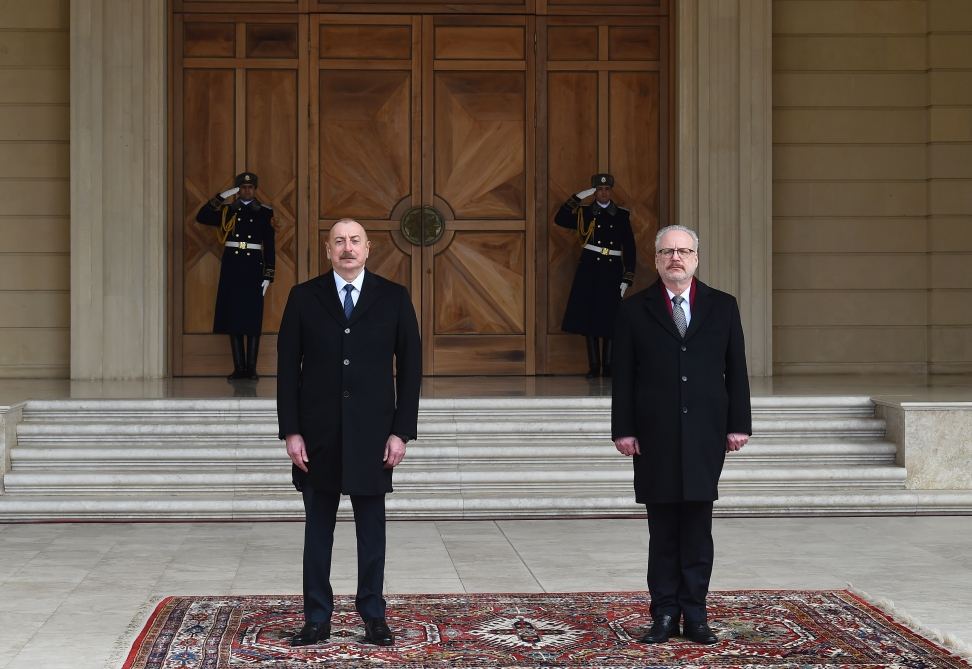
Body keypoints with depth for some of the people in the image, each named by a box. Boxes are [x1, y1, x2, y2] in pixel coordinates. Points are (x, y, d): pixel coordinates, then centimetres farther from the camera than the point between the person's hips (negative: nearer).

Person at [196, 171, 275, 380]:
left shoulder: (264, 212, 6)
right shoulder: (227, 210, 9)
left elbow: (269, 246, 4)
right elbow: (201, 217, -5)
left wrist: (268, 275, -2)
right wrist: (221, 197, -10)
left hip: (254, 267, -1)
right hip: (231, 266, 1)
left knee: (253, 318, -2)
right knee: (233, 316, 1)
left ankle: (251, 368, 2)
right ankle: (239, 368, 5)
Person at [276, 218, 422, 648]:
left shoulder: (393, 297, 1)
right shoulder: (304, 297, 1)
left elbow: (410, 366, 0)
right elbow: (288, 367, 1)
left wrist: (401, 431, -5)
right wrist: (291, 431, -5)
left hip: (372, 433, 0)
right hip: (318, 434, 0)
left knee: (371, 528, 7)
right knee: (318, 529, 6)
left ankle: (373, 615, 17)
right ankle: (317, 618, 14)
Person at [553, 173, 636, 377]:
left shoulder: (622, 215, 6)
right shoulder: (584, 213, 7)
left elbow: (630, 249, 6)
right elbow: (560, 219, -9)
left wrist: (627, 279, -1)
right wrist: (577, 198, -12)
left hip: (612, 271, 0)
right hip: (589, 270, 0)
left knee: (610, 320, -1)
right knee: (588, 318, 0)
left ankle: (608, 366, 9)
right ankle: (593, 366, 7)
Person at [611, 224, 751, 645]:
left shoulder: (722, 307, 7)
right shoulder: (634, 310, 3)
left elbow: (735, 370, 7)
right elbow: (623, 376, 1)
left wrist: (738, 424, 1)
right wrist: (623, 430, -5)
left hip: (705, 436, 1)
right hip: (655, 437, -1)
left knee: (698, 528, 4)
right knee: (662, 531, 4)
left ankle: (695, 614, 10)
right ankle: (665, 614, 10)